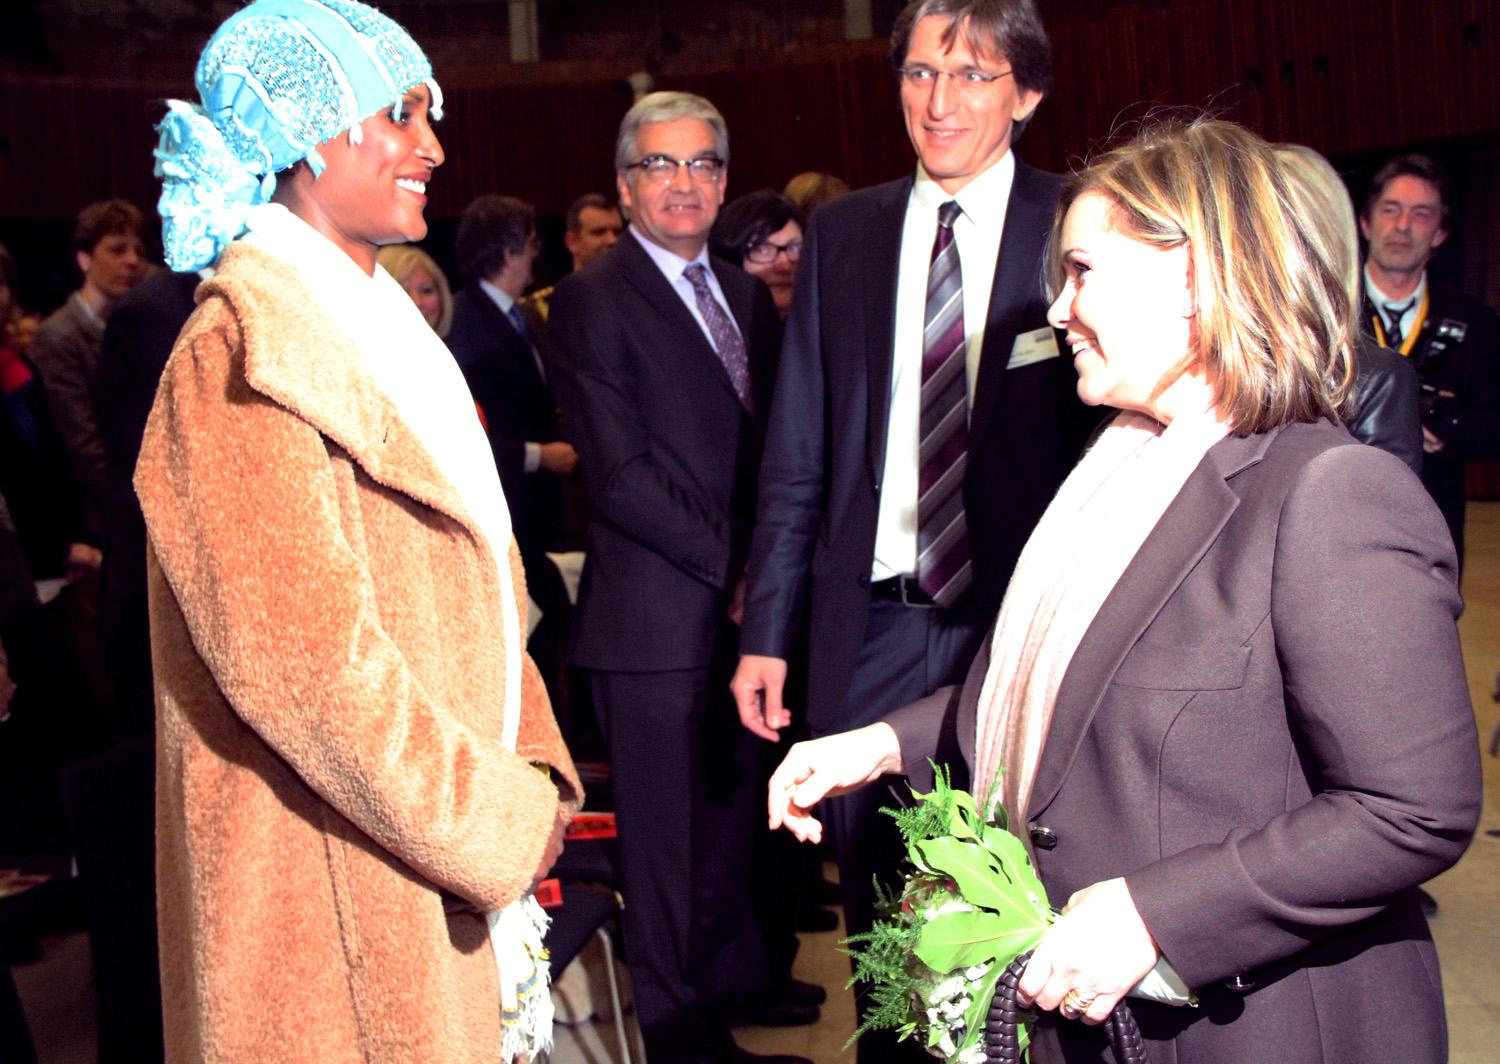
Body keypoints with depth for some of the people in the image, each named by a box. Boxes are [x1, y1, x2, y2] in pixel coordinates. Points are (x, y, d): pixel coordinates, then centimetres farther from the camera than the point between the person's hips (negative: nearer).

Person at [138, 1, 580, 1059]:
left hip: (446, 850, 8)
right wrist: (502, 826, -14)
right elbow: (310, 663, -22)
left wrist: (532, 774, 2)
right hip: (335, 882, -8)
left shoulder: (382, 324, 12)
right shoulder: (245, 355, -17)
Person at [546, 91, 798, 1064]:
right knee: (670, 837, 4)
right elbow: (620, 474, -13)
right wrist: (733, 564, -13)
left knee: (733, 826, 15)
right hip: (659, 618, -6)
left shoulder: (747, 295, 16)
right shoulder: (594, 299, -6)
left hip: (745, 610, 7)